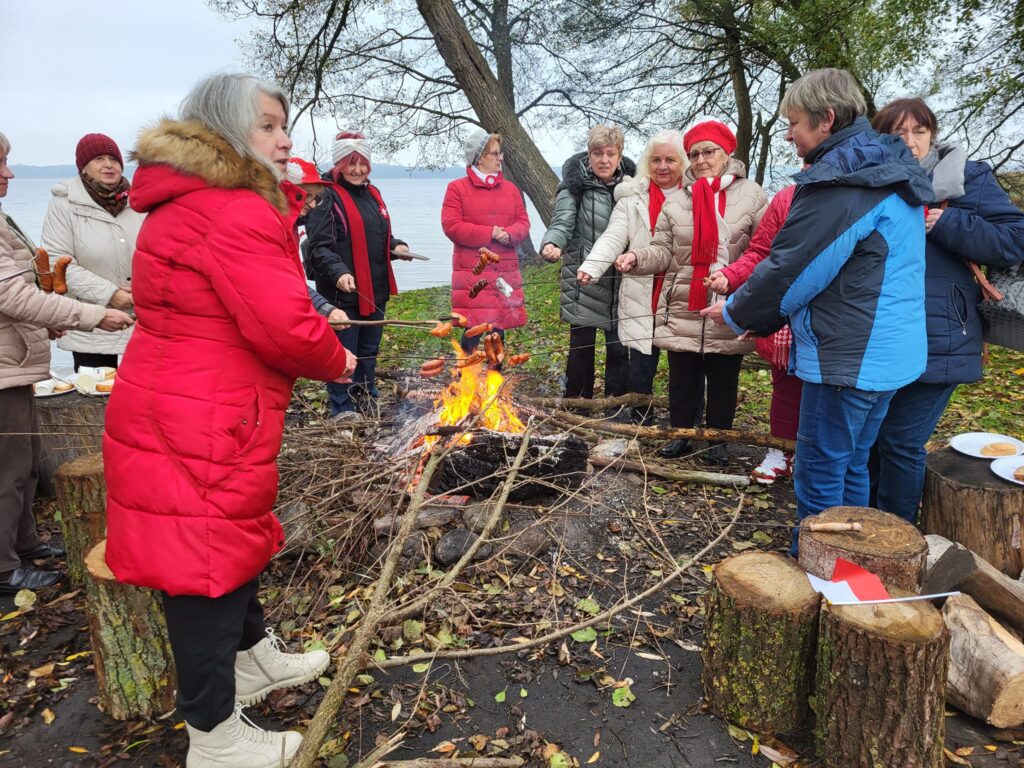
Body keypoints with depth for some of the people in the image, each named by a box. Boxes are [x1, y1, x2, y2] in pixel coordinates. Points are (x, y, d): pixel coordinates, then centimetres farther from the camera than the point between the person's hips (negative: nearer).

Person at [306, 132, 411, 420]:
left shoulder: (372, 194, 16)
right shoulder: (327, 196, -8)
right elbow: (319, 246, -16)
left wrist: (396, 246, 5)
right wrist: (338, 272, -32)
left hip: (375, 290, 7)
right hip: (343, 291, -7)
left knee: (369, 349, 18)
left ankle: (368, 399, 33)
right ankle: (342, 408, 13)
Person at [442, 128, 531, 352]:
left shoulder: (510, 188, 15)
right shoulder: (457, 188, 0)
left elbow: (523, 222, 11)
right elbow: (451, 226, -9)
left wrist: (509, 234, -12)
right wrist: (489, 233, -13)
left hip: (506, 271, 5)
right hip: (472, 273, -4)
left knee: (499, 328, 9)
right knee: (472, 330, -7)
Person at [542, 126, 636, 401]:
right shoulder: (575, 185, -2)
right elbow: (562, 222, -15)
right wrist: (552, 244, -35)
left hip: (620, 282, 3)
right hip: (583, 279, -3)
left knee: (619, 345, 4)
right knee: (582, 343, 4)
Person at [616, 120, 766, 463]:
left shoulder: (751, 196, -1)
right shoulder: (676, 201, 8)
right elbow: (663, 252, 5)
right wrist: (637, 257, -15)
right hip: (683, 310, 2)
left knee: (723, 381, 11)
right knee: (681, 379, 12)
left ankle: (718, 440, 28)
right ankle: (682, 435, 29)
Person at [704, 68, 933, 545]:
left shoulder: (838, 182, -17)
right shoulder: (890, 174, 15)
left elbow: (791, 268, -15)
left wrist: (738, 313, 2)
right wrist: (761, 315, 14)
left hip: (848, 357, -10)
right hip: (887, 353, 10)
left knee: (820, 476, 2)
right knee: (851, 468, 19)